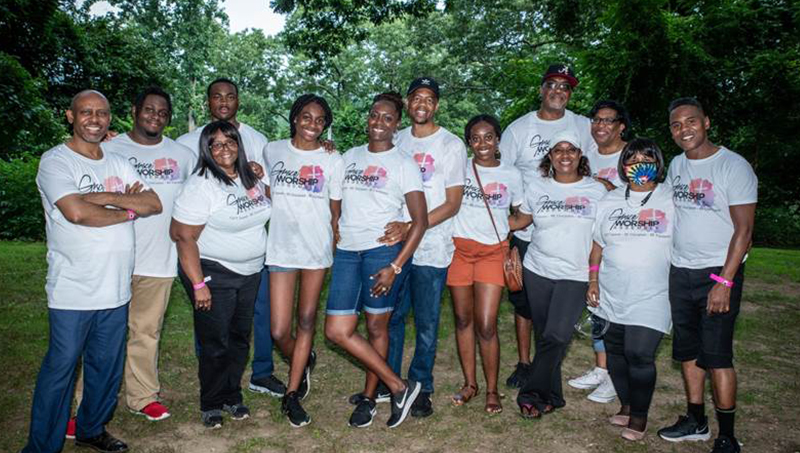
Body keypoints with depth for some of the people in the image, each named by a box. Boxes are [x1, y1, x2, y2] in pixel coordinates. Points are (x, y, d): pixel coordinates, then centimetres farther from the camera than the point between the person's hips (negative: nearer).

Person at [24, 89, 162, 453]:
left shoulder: (119, 164, 12)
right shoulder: (55, 161, -6)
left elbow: (155, 204, 2)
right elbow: (77, 212, -21)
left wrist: (110, 197, -11)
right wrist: (128, 209, -9)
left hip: (115, 288, 6)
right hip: (73, 291, -5)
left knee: (107, 367, 15)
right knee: (61, 368, 3)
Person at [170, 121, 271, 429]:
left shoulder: (251, 178, 4)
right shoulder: (201, 184, -17)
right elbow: (183, 236, -19)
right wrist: (198, 284, -21)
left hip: (250, 273, 6)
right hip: (213, 273, -6)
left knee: (240, 338, 15)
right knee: (215, 343, 3)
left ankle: (232, 396, 33)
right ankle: (211, 404, 24)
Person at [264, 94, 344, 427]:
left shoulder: (333, 160, 4)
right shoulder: (272, 151, 7)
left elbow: (336, 211, 7)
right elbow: (265, 194, 17)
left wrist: (334, 250, 3)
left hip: (317, 250, 0)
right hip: (281, 249, 1)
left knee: (306, 322, 6)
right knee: (279, 331, -3)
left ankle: (292, 395, 20)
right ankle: (303, 363, 31)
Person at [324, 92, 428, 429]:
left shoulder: (404, 164, 1)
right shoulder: (349, 157, 15)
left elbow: (421, 221, -4)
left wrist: (395, 267, -12)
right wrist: (332, 239, 5)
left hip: (384, 251, -4)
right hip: (346, 251, 5)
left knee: (376, 327, 2)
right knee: (337, 330, -3)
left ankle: (369, 397, 22)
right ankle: (399, 387, 11)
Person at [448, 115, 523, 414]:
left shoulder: (511, 174, 5)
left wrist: (506, 231, -2)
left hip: (493, 251, -1)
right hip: (459, 248, 1)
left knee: (486, 325, -6)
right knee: (463, 319, 9)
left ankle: (492, 390, 12)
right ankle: (470, 383, 24)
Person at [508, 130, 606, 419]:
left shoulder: (596, 191, 3)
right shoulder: (538, 186, 7)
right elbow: (520, 220, 13)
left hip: (575, 275, -2)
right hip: (537, 270, 2)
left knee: (557, 336, -14)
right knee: (543, 335, 7)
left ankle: (532, 395, 0)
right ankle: (551, 397, 21)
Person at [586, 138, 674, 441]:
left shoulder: (671, 199, 0)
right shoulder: (610, 200, 10)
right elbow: (598, 244, 13)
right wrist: (593, 281, 8)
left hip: (651, 296, -4)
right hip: (611, 295, 4)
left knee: (639, 355, -7)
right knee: (615, 352, 12)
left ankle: (639, 416, 13)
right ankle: (626, 404, 32)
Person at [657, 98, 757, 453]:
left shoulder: (734, 167, -10)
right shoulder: (676, 165, 10)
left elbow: (743, 229, -12)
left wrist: (724, 282, -18)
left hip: (719, 273, -6)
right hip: (680, 272, 6)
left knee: (716, 355, -4)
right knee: (687, 350, 12)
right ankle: (696, 421, 25)